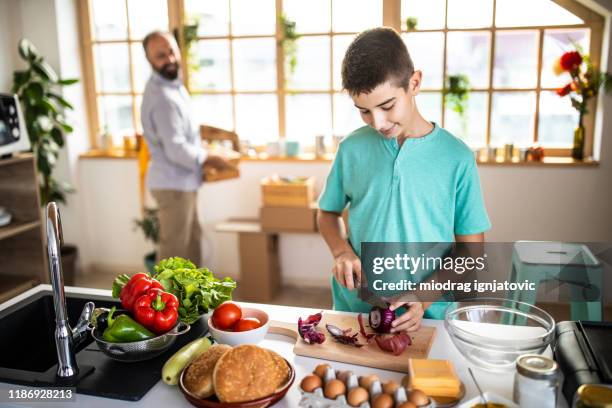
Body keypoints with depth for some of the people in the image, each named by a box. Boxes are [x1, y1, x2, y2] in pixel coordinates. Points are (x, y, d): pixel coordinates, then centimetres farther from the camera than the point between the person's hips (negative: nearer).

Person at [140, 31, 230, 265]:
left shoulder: (173, 84, 10)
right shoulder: (161, 97, -23)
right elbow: (176, 150, -26)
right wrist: (209, 159, -12)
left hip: (181, 181, 10)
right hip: (173, 183, -10)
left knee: (191, 241, 20)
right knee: (174, 249, 1)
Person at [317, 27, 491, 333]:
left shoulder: (457, 158, -6)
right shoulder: (352, 149, 0)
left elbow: (471, 249, 0)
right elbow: (327, 212, 13)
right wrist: (341, 250, -6)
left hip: (425, 318, -1)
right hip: (353, 309, 2)